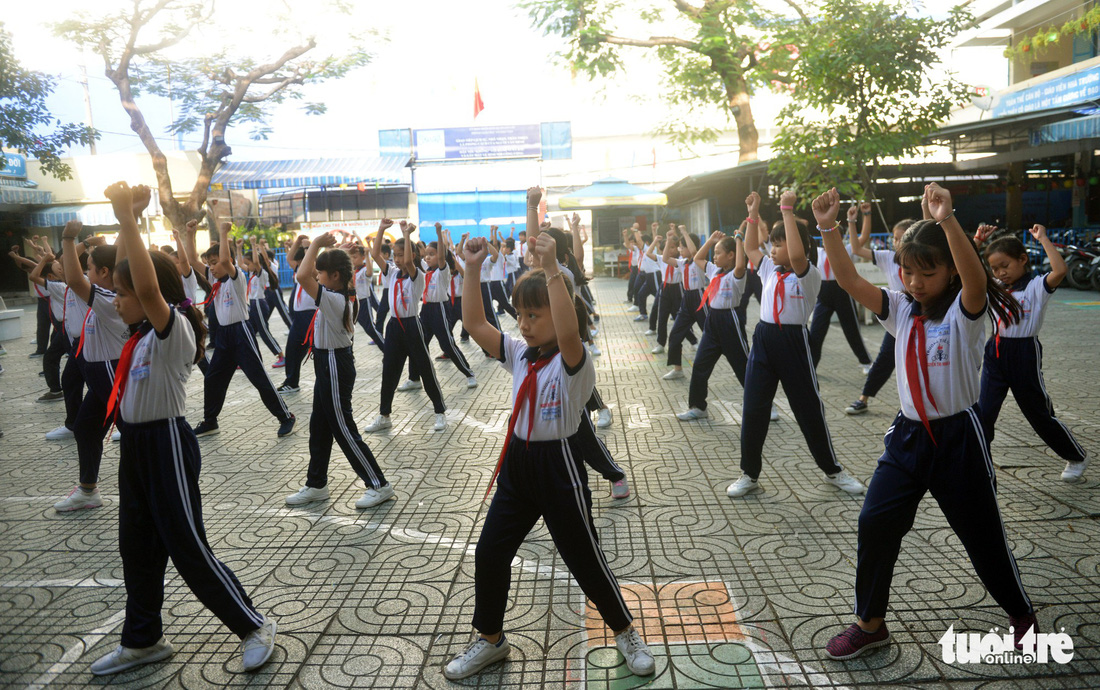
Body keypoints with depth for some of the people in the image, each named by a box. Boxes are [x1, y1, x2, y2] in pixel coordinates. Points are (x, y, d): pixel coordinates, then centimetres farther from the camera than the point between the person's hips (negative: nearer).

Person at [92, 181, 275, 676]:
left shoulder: (175, 330, -18)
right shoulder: (144, 331, 8)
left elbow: (148, 286, -37)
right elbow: (134, 275, 13)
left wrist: (128, 217, -33)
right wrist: (125, 217, 1)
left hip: (166, 444, -9)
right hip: (135, 444, 9)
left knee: (188, 548, -2)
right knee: (136, 547, 17)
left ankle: (254, 626, 12)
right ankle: (143, 639, 34)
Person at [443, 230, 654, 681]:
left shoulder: (572, 362, -15)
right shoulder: (519, 355, 5)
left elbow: (568, 333, -39)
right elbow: (474, 324, -1)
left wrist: (552, 269, -42)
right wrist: (472, 270, -12)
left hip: (558, 465, -6)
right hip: (517, 462, 7)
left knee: (584, 558, 6)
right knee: (489, 553, 8)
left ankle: (625, 632, 30)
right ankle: (490, 640, 29)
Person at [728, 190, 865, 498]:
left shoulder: (809, 274, -10)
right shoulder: (770, 269, 11)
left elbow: (797, 255, -30)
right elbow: (750, 247, 21)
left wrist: (787, 211, -27)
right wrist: (754, 212, 14)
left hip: (793, 343, -5)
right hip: (763, 340, 6)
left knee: (810, 409, 5)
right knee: (752, 410, 4)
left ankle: (833, 470, 25)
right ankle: (750, 474, 16)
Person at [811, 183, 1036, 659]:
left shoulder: (965, 312, -12)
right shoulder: (900, 311, 1)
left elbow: (976, 278, -35)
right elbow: (849, 281, -11)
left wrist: (948, 222, -50)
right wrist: (829, 228, -25)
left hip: (958, 436, -4)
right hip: (908, 434, 4)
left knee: (983, 534, 10)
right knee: (874, 523, -4)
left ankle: (1022, 616, 37)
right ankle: (870, 622, 12)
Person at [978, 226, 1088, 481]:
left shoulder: (1036, 286, -10)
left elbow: (1060, 270, -30)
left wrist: (1043, 239, -22)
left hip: (1024, 353, -5)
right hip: (995, 352, 5)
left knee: (1040, 414, 9)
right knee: (983, 411, -1)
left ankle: (1077, 457, 32)